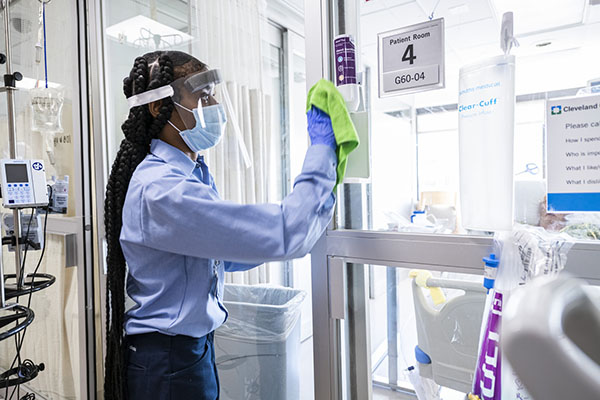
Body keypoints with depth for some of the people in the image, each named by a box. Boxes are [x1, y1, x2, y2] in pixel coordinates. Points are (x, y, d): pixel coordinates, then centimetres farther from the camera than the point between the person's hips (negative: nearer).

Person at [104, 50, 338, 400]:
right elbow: (287, 234, -33)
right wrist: (322, 149, -22)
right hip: (169, 363, -8)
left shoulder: (195, 172, 3)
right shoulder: (160, 190, -28)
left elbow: (227, 254, 9)